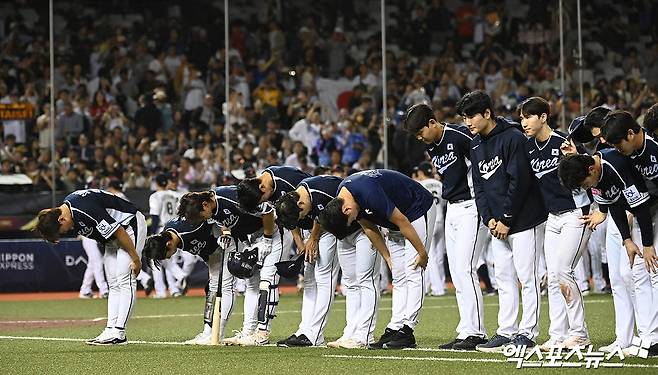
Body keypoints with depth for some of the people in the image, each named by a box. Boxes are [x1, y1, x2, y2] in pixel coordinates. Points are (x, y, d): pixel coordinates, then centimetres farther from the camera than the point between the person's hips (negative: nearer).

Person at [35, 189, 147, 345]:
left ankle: (118, 333, -16)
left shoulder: (85, 210, -32)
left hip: (131, 224, -10)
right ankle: (110, 329, 7)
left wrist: (135, 258, -21)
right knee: (113, 284, 7)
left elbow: (119, 231, -28)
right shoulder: (68, 205, -2)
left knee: (125, 280, -13)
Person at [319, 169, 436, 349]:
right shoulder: (340, 197, -9)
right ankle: (395, 327, 4)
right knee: (399, 277, 5)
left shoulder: (369, 194, -35)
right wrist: (387, 257, 2)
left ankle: (406, 331, -17)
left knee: (413, 272, -13)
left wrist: (422, 253, -19)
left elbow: (402, 221, -27)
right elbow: (369, 228, 3)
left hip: (419, 210, -9)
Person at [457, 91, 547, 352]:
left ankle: (527, 333, -2)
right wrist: (489, 218, -1)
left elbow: (520, 181, -16)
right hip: (497, 223, 8)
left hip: (523, 219, -8)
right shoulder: (476, 145, 12)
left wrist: (506, 220, -14)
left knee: (526, 277, -4)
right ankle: (507, 332, 13)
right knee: (504, 279, 9)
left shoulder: (512, 137, -13)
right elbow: (479, 185, 13)